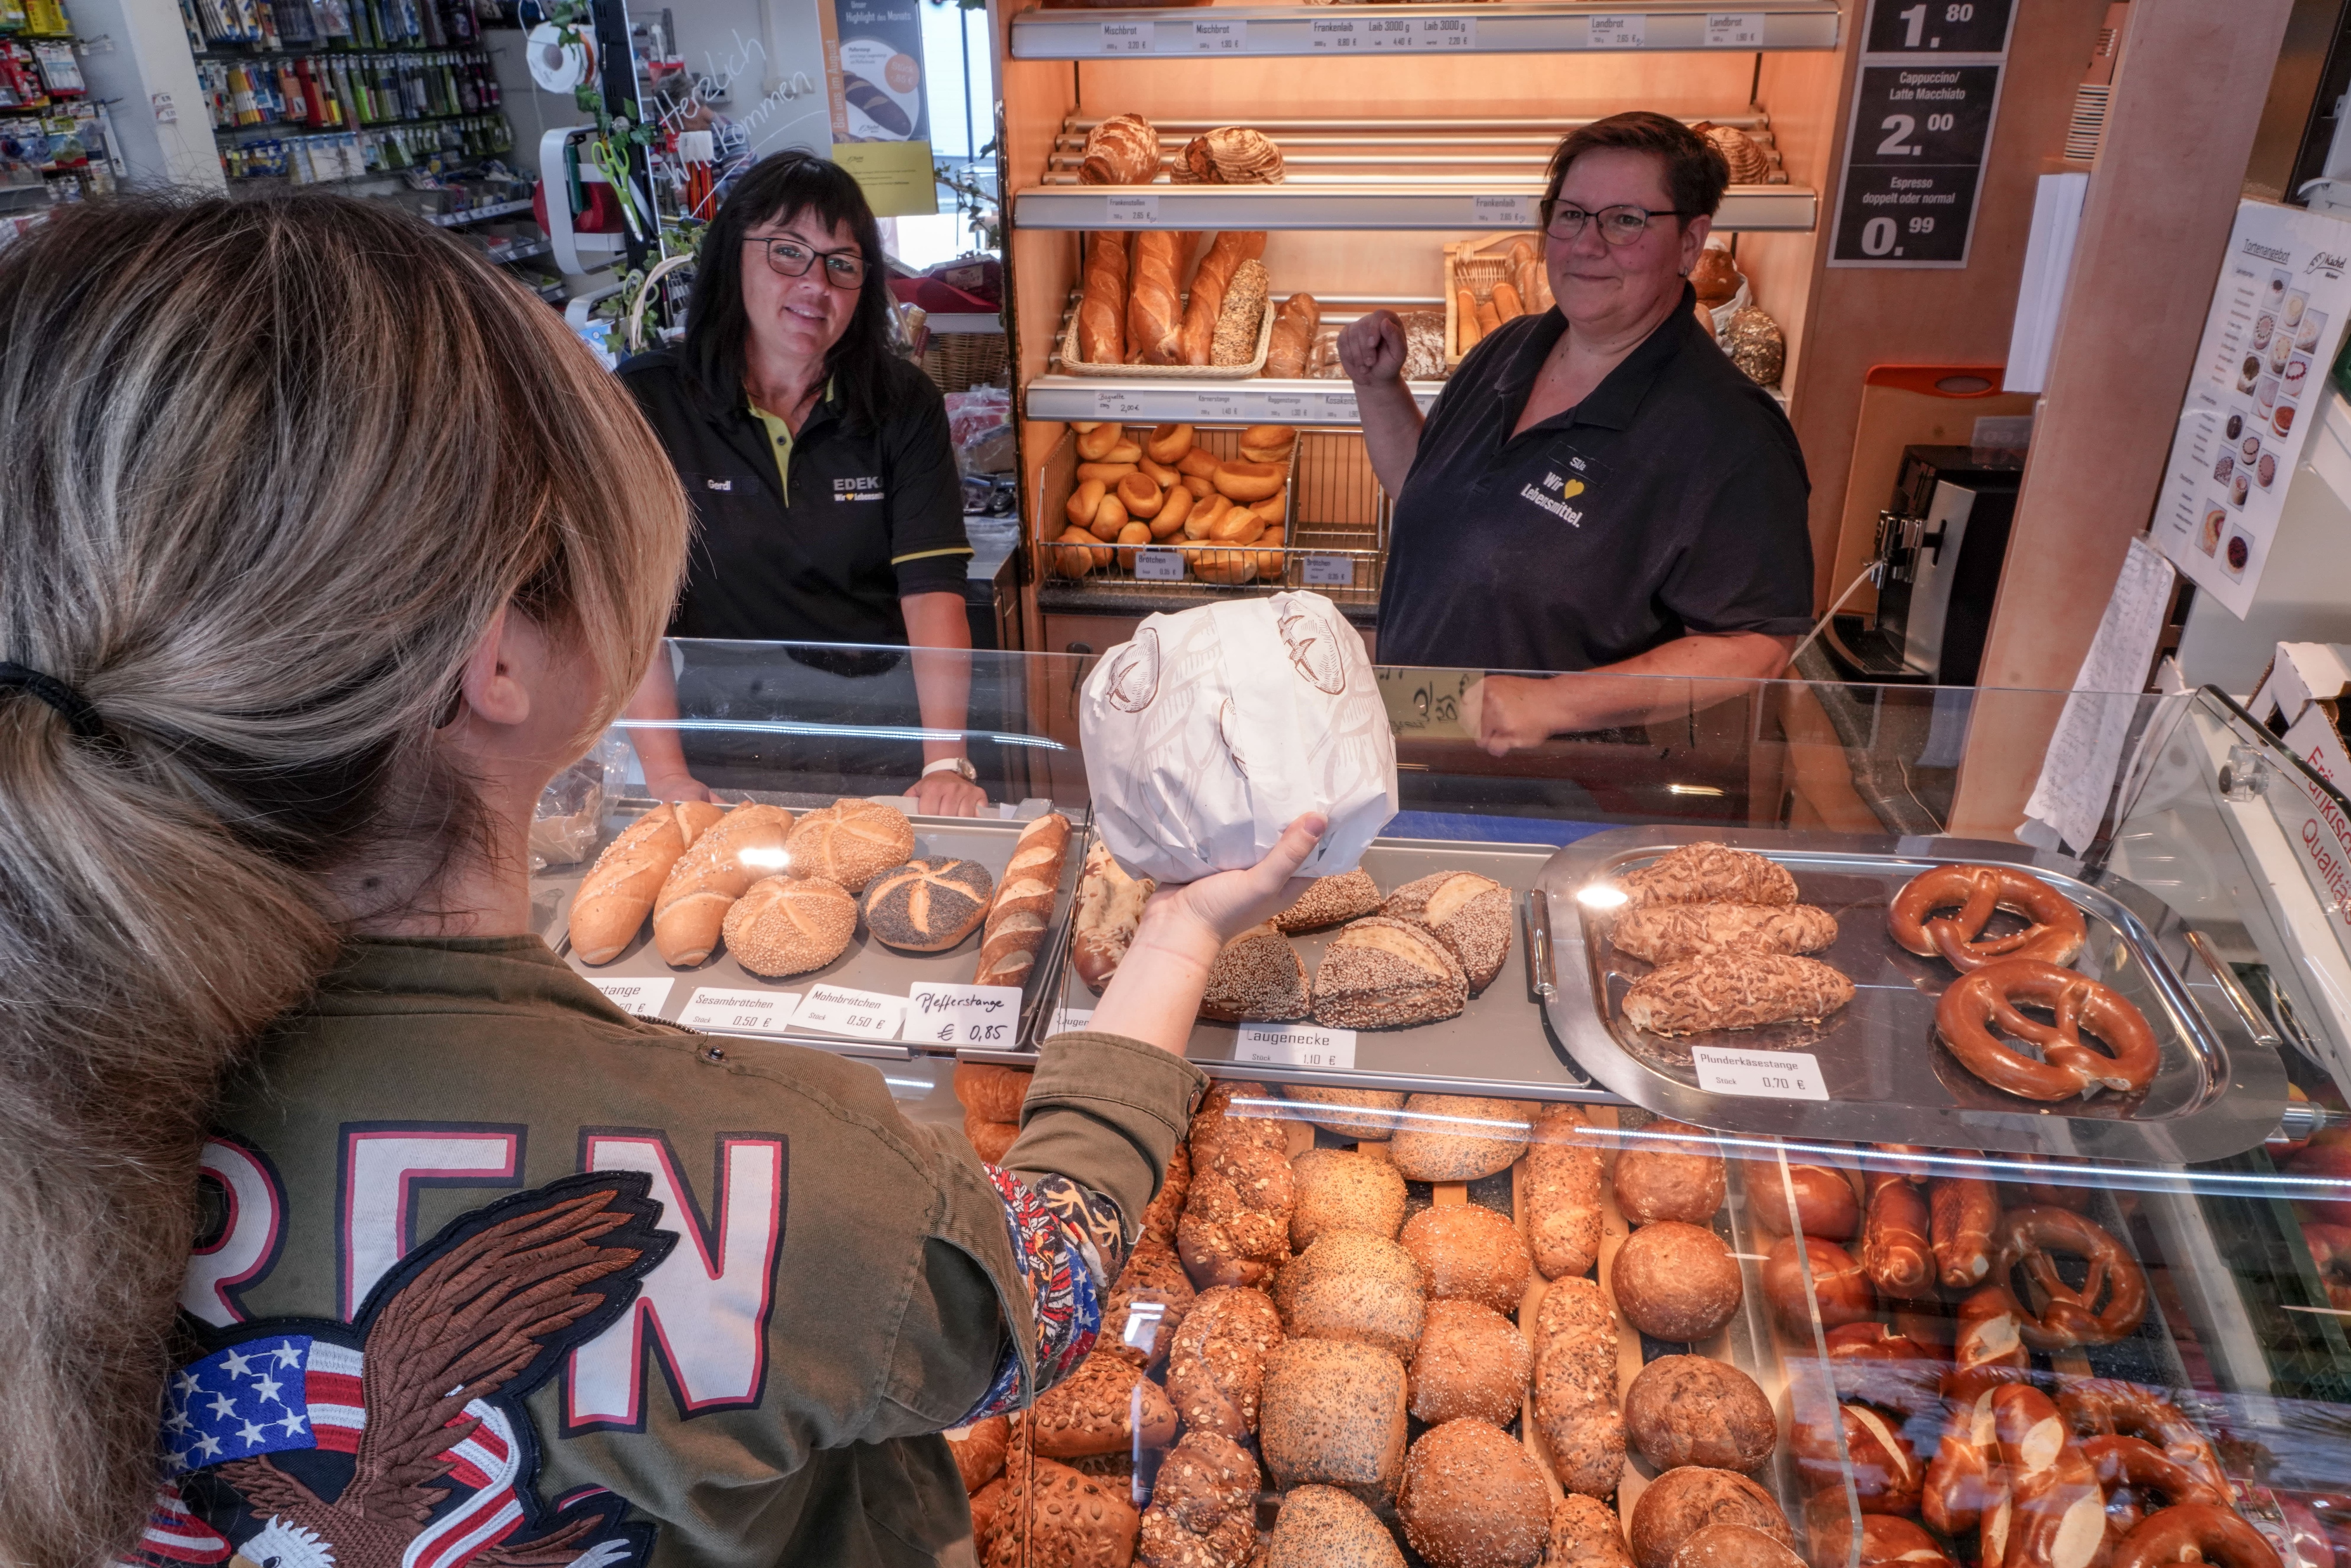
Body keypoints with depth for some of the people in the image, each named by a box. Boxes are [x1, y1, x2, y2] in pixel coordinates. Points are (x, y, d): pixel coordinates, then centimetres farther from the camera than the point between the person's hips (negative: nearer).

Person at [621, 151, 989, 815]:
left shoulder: (904, 404, 2)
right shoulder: (647, 402, -2)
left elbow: (932, 591, -8)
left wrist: (947, 761, -22)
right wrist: (666, 774, -19)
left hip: (884, 727, 1)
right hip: (720, 732, -1)